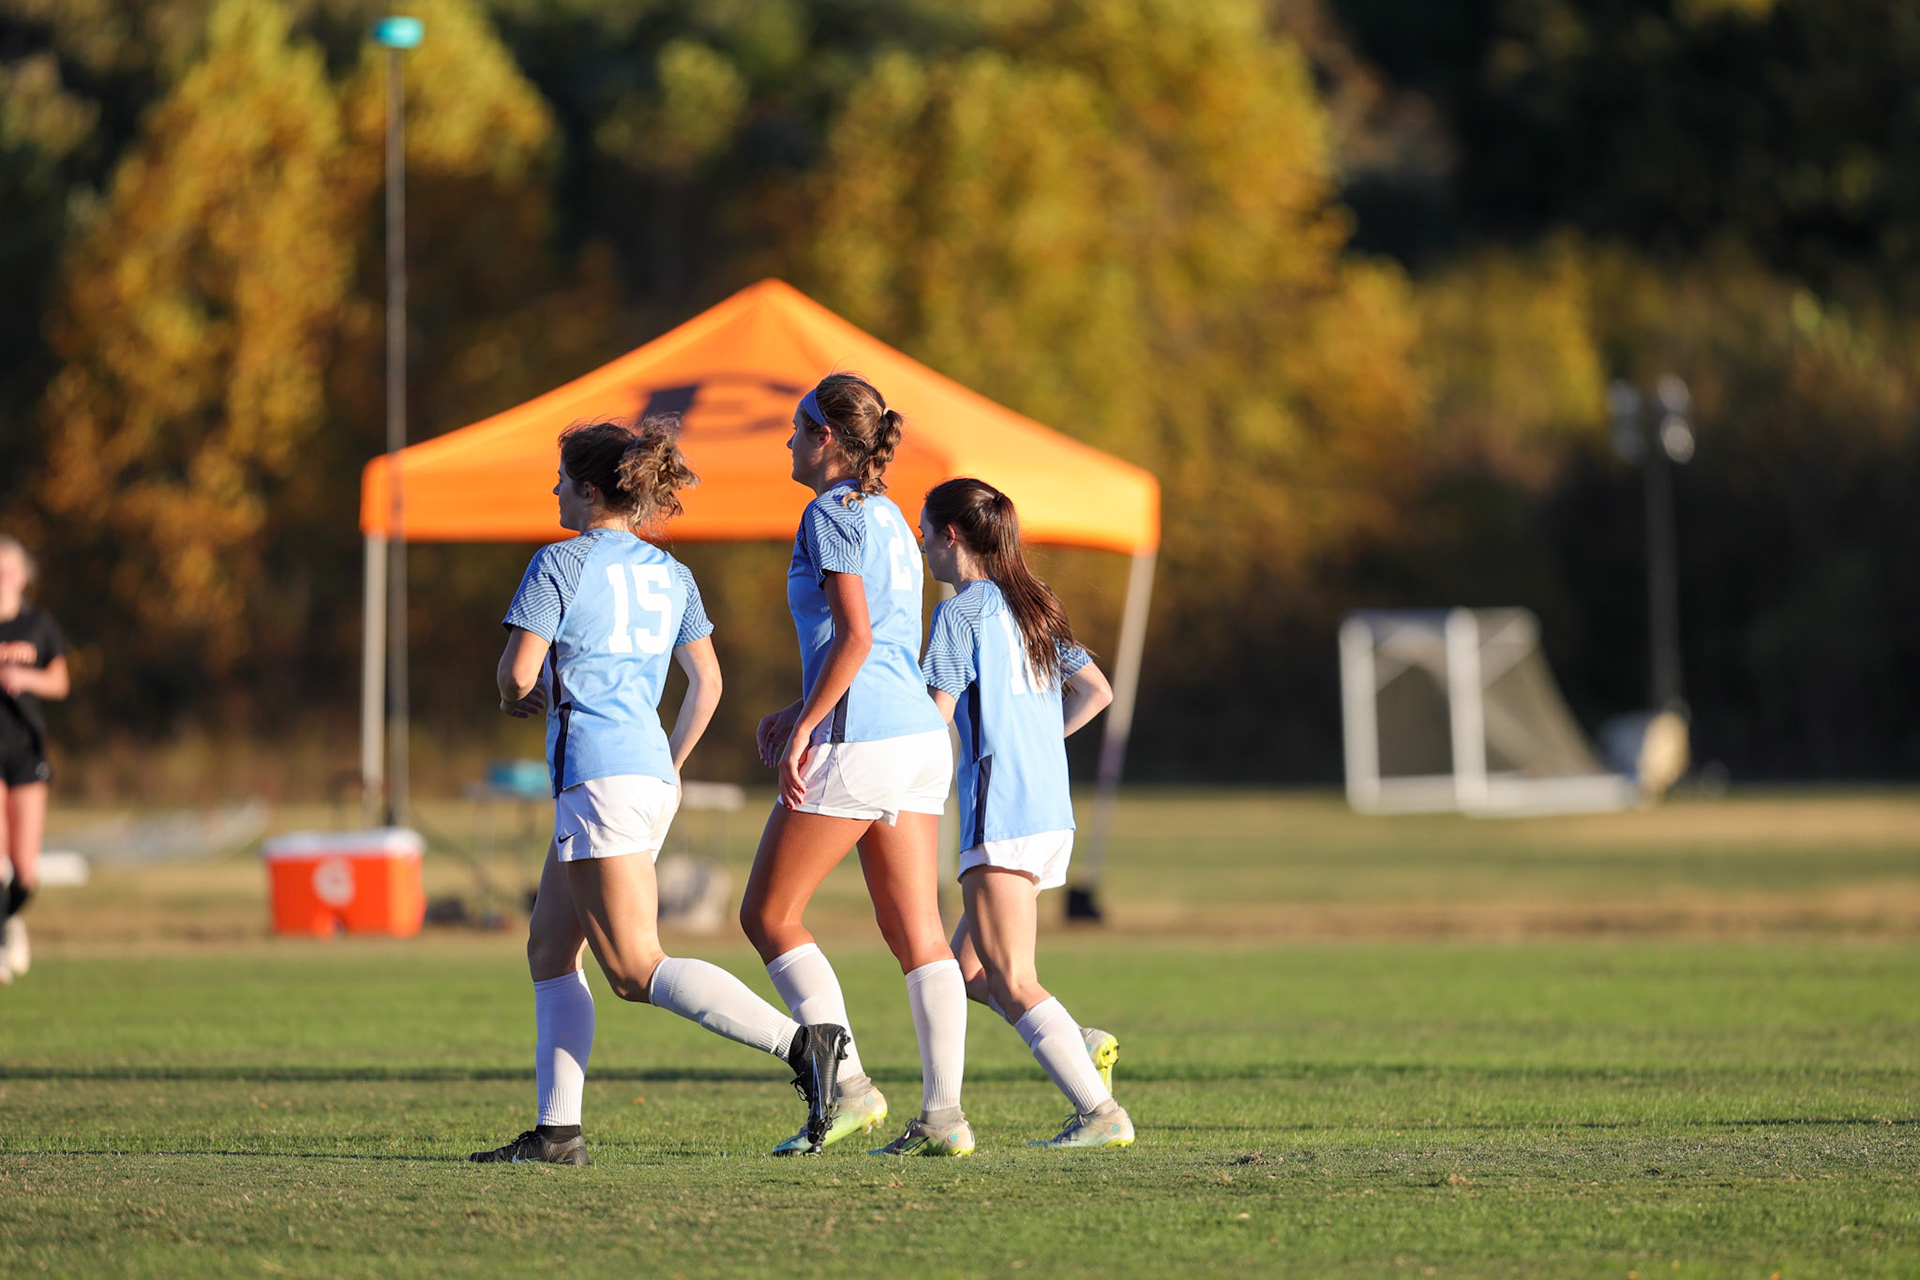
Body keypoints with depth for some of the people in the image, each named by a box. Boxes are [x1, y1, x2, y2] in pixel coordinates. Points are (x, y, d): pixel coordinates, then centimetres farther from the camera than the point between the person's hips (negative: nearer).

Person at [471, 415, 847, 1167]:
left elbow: (519, 671, -10)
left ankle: (801, 1042, -25)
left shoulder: (560, 564, -6)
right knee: (549, 949, 14)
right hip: (651, 779, 9)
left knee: (635, 970, -11)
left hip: (599, 778, -9)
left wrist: (518, 698, 12)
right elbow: (707, 682, 17)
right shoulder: (669, 575, 15)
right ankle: (557, 1129, 8)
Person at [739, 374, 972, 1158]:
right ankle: (942, 1114, -2)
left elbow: (855, 635, -17)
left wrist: (804, 729, -15)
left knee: (768, 914, 2)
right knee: (916, 932, 5)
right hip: (918, 734, 9)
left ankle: (848, 1086, -6)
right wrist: (802, 711, 22)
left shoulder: (831, 514, -7)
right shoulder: (887, 518, 20)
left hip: (857, 742, -9)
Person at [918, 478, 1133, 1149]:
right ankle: (1082, 1045, -1)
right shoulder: (1034, 610, 17)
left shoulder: (961, 614, -7)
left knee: (1010, 983, -8)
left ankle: (1100, 1114, -16)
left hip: (999, 812, -9)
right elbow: (1096, 691, 24)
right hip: (1052, 811, 9)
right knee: (965, 968, 15)